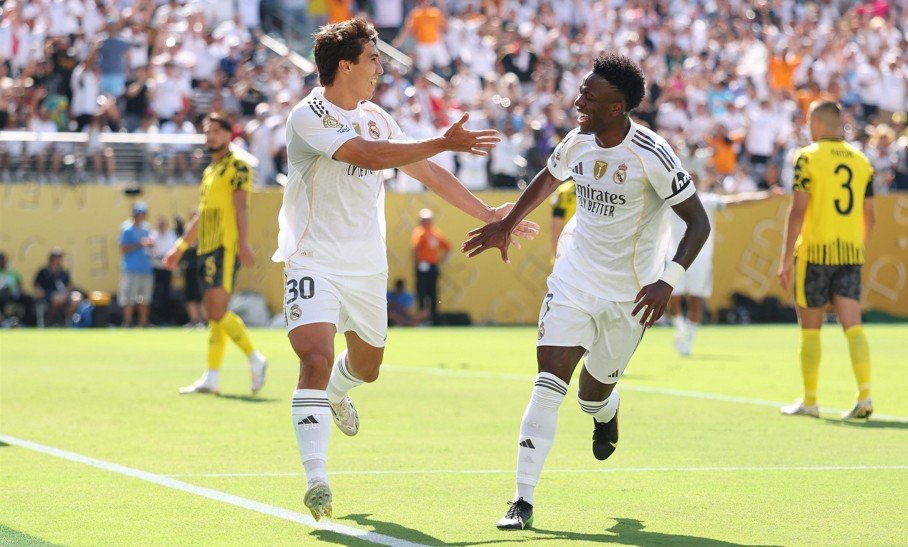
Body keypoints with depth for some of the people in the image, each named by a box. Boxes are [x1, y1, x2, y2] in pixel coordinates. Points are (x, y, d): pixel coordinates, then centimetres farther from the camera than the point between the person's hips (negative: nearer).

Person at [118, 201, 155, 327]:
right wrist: (140, 244, -17)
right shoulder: (128, 229, -7)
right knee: (129, 300, -5)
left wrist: (150, 244, 0)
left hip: (146, 269, 7)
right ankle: (127, 323, -1)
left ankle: (144, 323, 15)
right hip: (132, 270, -7)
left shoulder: (146, 228, 14)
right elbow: (123, 249, -12)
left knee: (144, 299, 10)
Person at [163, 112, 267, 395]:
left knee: (217, 311, -15)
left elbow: (240, 207, -15)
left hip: (226, 248, -9)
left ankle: (255, 358, -7)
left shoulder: (237, 166, -4)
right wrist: (180, 247, 29)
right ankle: (211, 378, 6)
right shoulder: (209, 171, 22)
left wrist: (243, 243, -25)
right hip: (207, 249, 9)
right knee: (214, 314, 6)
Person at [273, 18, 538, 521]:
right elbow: (368, 156, -28)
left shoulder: (374, 117, 9)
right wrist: (445, 142, -29)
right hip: (313, 261, -7)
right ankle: (316, 478, -25)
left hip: (367, 266, 7)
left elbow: (427, 172, 18)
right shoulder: (308, 116, -15)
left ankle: (335, 393, 55)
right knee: (315, 360, -24)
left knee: (366, 366, 19)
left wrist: (488, 214, 18)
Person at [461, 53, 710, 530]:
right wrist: (504, 227, 24)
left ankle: (605, 413, 51)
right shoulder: (577, 143, -4)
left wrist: (667, 281, -28)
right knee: (548, 384, -12)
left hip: (629, 293, -3)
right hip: (573, 280, 3)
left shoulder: (651, 155, -20)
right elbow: (548, 179, 20)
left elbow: (698, 222, -16)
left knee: (593, 395, 10)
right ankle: (523, 499, -11)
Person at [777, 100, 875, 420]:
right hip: (850, 254, 4)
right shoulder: (861, 161, 10)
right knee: (853, 326, -1)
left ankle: (809, 401, 13)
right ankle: (864, 395, -16)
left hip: (814, 252, -4)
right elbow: (869, 216, 13)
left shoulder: (807, 157, -5)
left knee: (810, 330, 7)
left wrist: (785, 259, -11)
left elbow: (798, 211, -12)